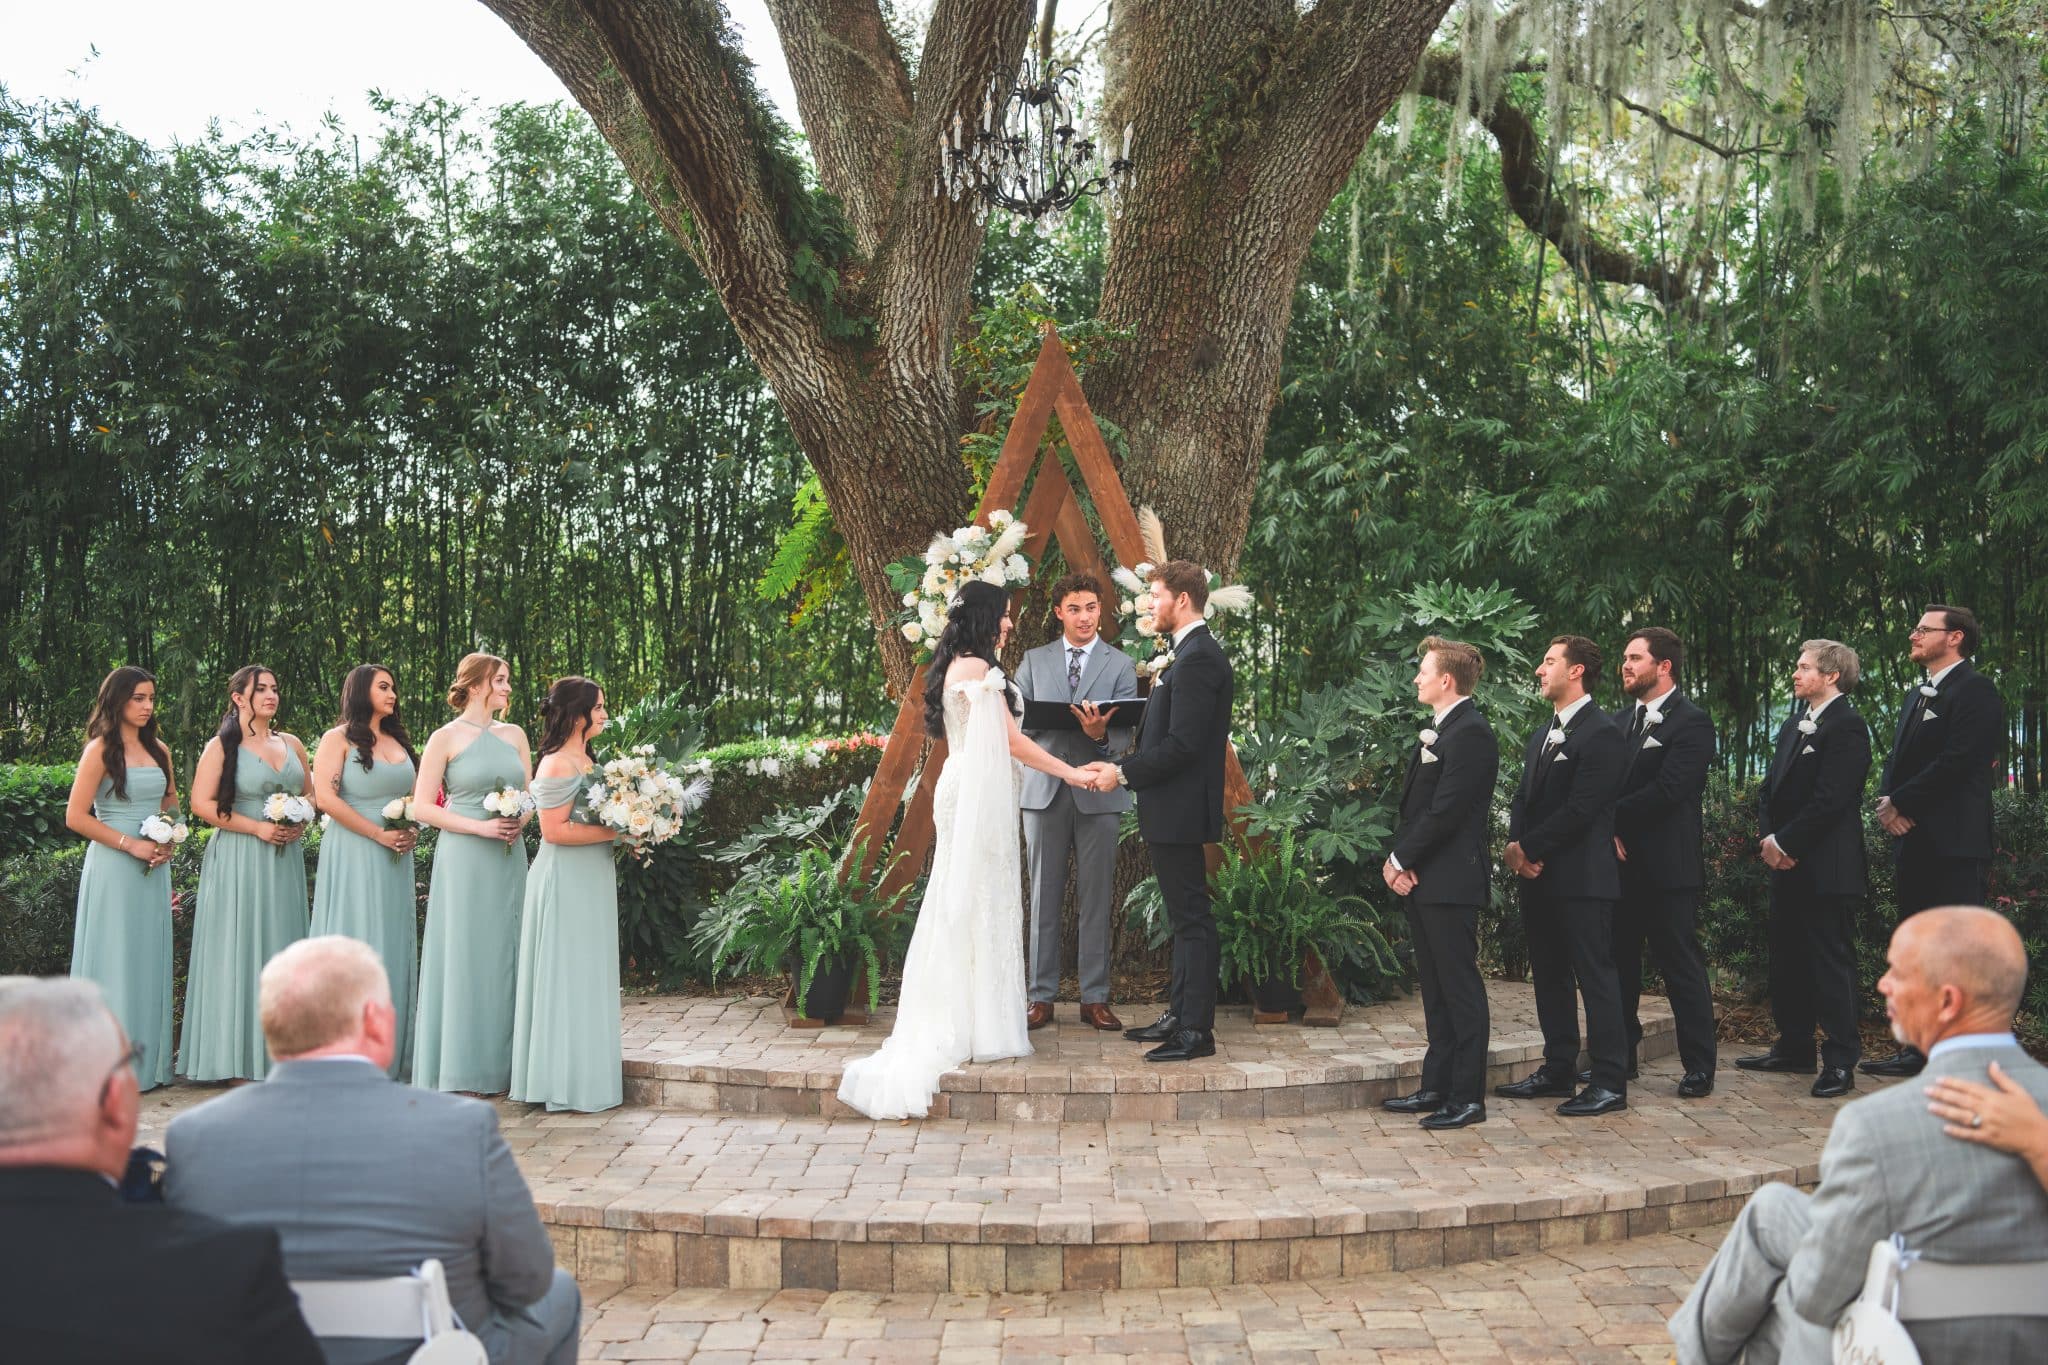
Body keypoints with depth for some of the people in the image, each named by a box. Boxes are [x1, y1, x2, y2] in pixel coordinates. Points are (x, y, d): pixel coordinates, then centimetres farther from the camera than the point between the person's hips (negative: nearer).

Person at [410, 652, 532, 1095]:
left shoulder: (514, 735, 11)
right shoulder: (446, 738, -4)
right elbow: (422, 807, -6)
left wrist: (520, 821, -6)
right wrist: (481, 827, -15)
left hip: (509, 859, 5)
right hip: (464, 859, -5)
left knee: (503, 956, 6)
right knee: (463, 957, -2)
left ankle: (497, 1066, 13)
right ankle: (459, 1071, 5)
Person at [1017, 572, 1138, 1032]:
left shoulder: (1121, 665, 7)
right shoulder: (1034, 661, 11)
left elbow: (1124, 735, -1)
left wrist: (1101, 734, -24)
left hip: (1097, 792, -1)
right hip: (1044, 790, 1)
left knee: (1096, 899, 2)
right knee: (1044, 897, 3)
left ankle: (1095, 998, 9)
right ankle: (1042, 997, 10)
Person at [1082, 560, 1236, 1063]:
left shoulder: (1198, 658, -18)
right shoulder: (1190, 654, 15)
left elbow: (1182, 744, -24)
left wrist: (1124, 772, -17)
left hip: (1180, 809, -11)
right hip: (1173, 810, 11)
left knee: (1192, 919, -5)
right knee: (1185, 918, 17)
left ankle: (1197, 1031, 0)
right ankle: (1179, 1015, 27)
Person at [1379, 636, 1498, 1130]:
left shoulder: (1470, 734, -14)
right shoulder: (1438, 731, 17)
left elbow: (1445, 811, -20)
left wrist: (1401, 860, -12)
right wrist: (1398, 860, 1)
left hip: (1451, 883, -10)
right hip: (1422, 881, 10)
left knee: (1460, 988, -4)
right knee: (1435, 989, 15)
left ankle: (1468, 1097, 2)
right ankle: (1437, 1087, 23)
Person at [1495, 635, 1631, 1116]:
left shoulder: (1601, 734, -12)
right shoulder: (1542, 734, 17)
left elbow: (1579, 810, -18)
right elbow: (1524, 799, 16)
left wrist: (1529, 849, -14)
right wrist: (1516, 846, -2)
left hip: (1582, 878, -9)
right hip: (1539, 877, 9)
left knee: (1595, 976, -3)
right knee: (1549, 976, 14)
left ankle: (1610, 1082, 3)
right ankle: (1557, 1070, 24)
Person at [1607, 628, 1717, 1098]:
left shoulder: (1691, 723, -8)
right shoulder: (1620, 720, 15)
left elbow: (1666, 791, -19)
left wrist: (1613, 817, -15)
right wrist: (1609, 829, -8)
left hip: (1666, 866, -7)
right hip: (1621, 863, 7)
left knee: (1682, 966, 0)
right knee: (1619, 964, 12)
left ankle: (1699, 1067, 9)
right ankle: (1619, 1057, 23)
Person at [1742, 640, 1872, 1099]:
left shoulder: (1847, 726, -12)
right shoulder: (1793, 724, 16)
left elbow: (1830, 798, -19)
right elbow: (1771, 787, 16)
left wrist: (1785, 842, -14)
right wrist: (1768, 836, 0)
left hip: (1827, 867, -9)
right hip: (1787, 863, 9)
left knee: (1831, 962, -3)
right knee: (1787, 958, 14)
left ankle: (1840, 1061, 3)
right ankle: (1794, 1048, 24)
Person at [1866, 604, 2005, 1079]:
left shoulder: (1974, 691, -8)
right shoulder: (1917, 696, 20)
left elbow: (1956, 762, -18)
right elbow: (1897, 759, 18)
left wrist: (1900, 803, -13)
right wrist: (1887, 800, -2)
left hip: (1954, 844, -9)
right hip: (1914, 841, 9)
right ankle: (1919, 1049, 19)